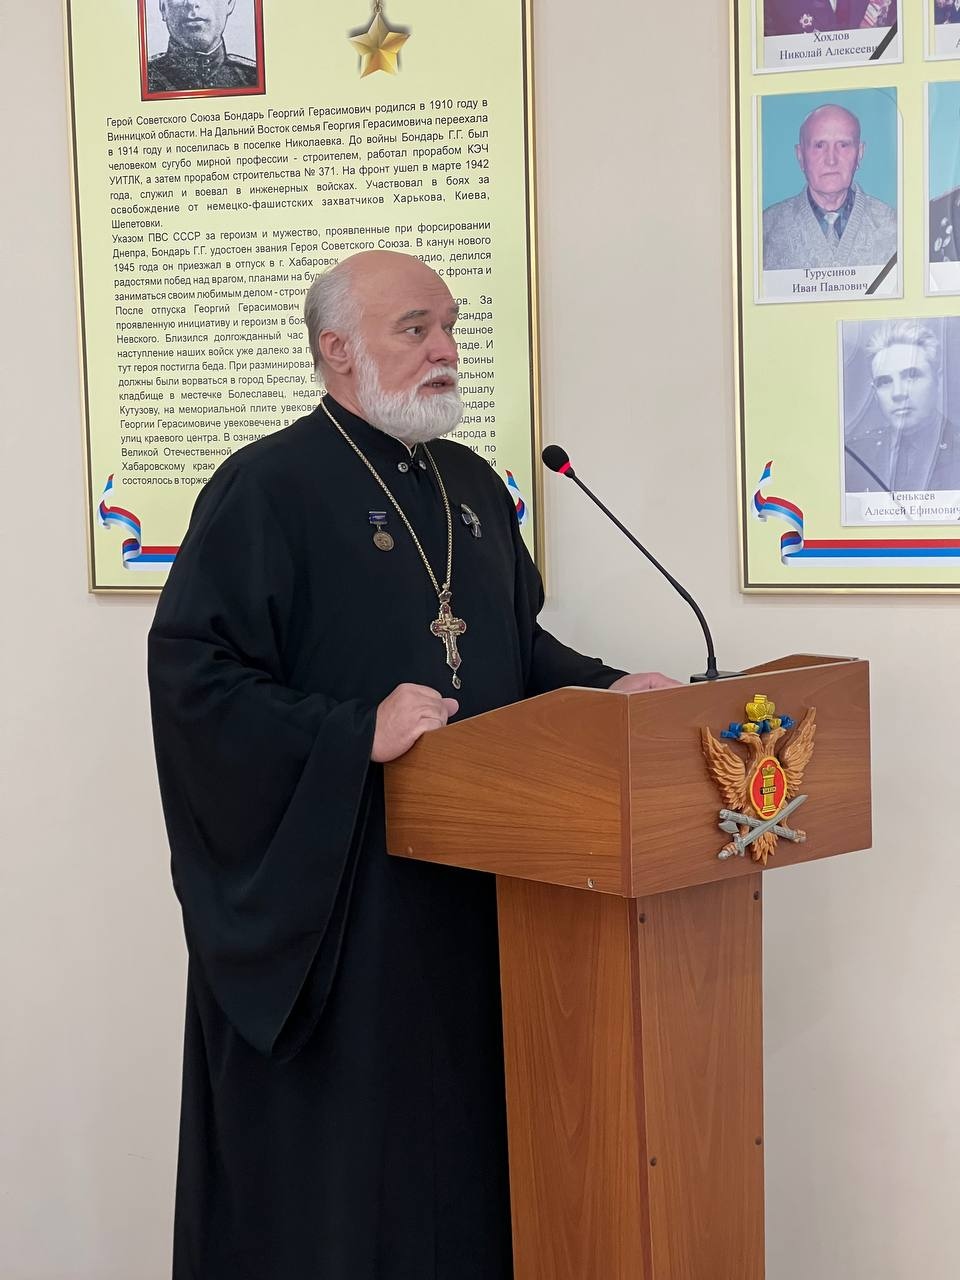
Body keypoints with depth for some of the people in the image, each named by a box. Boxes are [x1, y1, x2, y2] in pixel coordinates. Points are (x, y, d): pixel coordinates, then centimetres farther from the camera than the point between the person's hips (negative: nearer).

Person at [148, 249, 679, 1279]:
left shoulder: (472, 485, 12)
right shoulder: (269, 488, -12)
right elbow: (192, 673, -18)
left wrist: (603, 689, 5)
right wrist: (359, 734, -24)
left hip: (474, 880, 7)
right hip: (322, 883, -7)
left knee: (464, 1126, 15)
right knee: (335, 1149, 3)